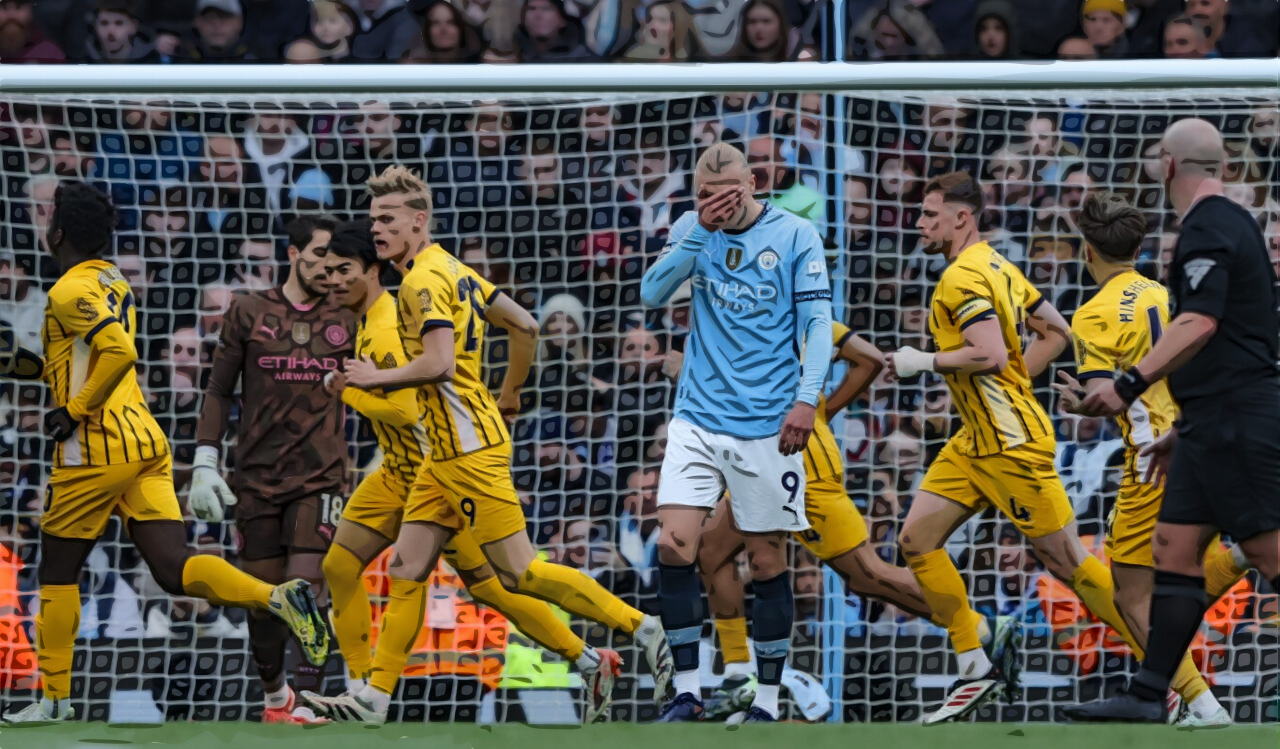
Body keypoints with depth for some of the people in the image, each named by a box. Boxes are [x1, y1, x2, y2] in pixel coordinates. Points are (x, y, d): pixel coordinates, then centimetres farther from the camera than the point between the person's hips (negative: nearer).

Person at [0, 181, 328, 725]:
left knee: (58, 568, 6)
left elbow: (118, 352, -25)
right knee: (174, 569, -2)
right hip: (145, 439, 8)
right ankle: (277, 599, -22)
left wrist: (74, 410, -16)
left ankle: (54, 697, 11)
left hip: (96, 447, -8)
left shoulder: (71, 290, -10)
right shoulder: (114, 284, 20)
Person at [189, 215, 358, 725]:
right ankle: (274, 698, 20)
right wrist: (204, 464, 0)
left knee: (308, 588, -13)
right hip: (257, 478, 1)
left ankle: (306, 702, -15)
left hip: (320, 477, -1)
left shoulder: (347, 321, 7)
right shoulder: (248, 312, 5)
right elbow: (219, 391, 8)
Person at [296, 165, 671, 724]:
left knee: (518, 572, -9)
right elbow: (525, 326, 19)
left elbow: (439, 364, -26)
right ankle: (375, 698, 6)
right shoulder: (451, 270, 15)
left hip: (469, 447, -10)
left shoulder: (423, 280, -14)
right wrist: (510, 394, 28)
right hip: (449, 449, 10)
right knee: (406, 566, 7)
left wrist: (379, 377, -12)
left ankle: (639, 627, -5)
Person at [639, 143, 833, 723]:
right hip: (697, 418, 2)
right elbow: (652, 293, -7)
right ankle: (687, 692, 0)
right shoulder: (692, 229, 5)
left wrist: (807, 399, -17)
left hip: (767, 426, -2)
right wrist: (701, 230, -16)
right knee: (673, 545, -10)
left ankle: (767, 701, 12)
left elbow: (818, 322, -5)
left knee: (767, 559, 2)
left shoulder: (796, 236, -3)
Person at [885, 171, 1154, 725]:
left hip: (1011, 443, -10)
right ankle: (978, 666, 7)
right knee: (916, 539, 5)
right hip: (976, 443, 10)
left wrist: (924, 361, -16)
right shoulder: (996, 266, 14)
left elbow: (991, 354, -28)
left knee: (1065, 561, -6)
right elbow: (1055, 332, 19)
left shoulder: (963, 277, -16)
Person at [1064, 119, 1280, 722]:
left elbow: (1199, 324, -27)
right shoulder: (1230, 223, 19)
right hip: (1215, 424, 10)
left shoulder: (1208, 230, -13)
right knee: (1174, 550, 7)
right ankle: (1147, 695, 6)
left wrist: (1129, 385, -29)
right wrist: (1185, 429, 29)